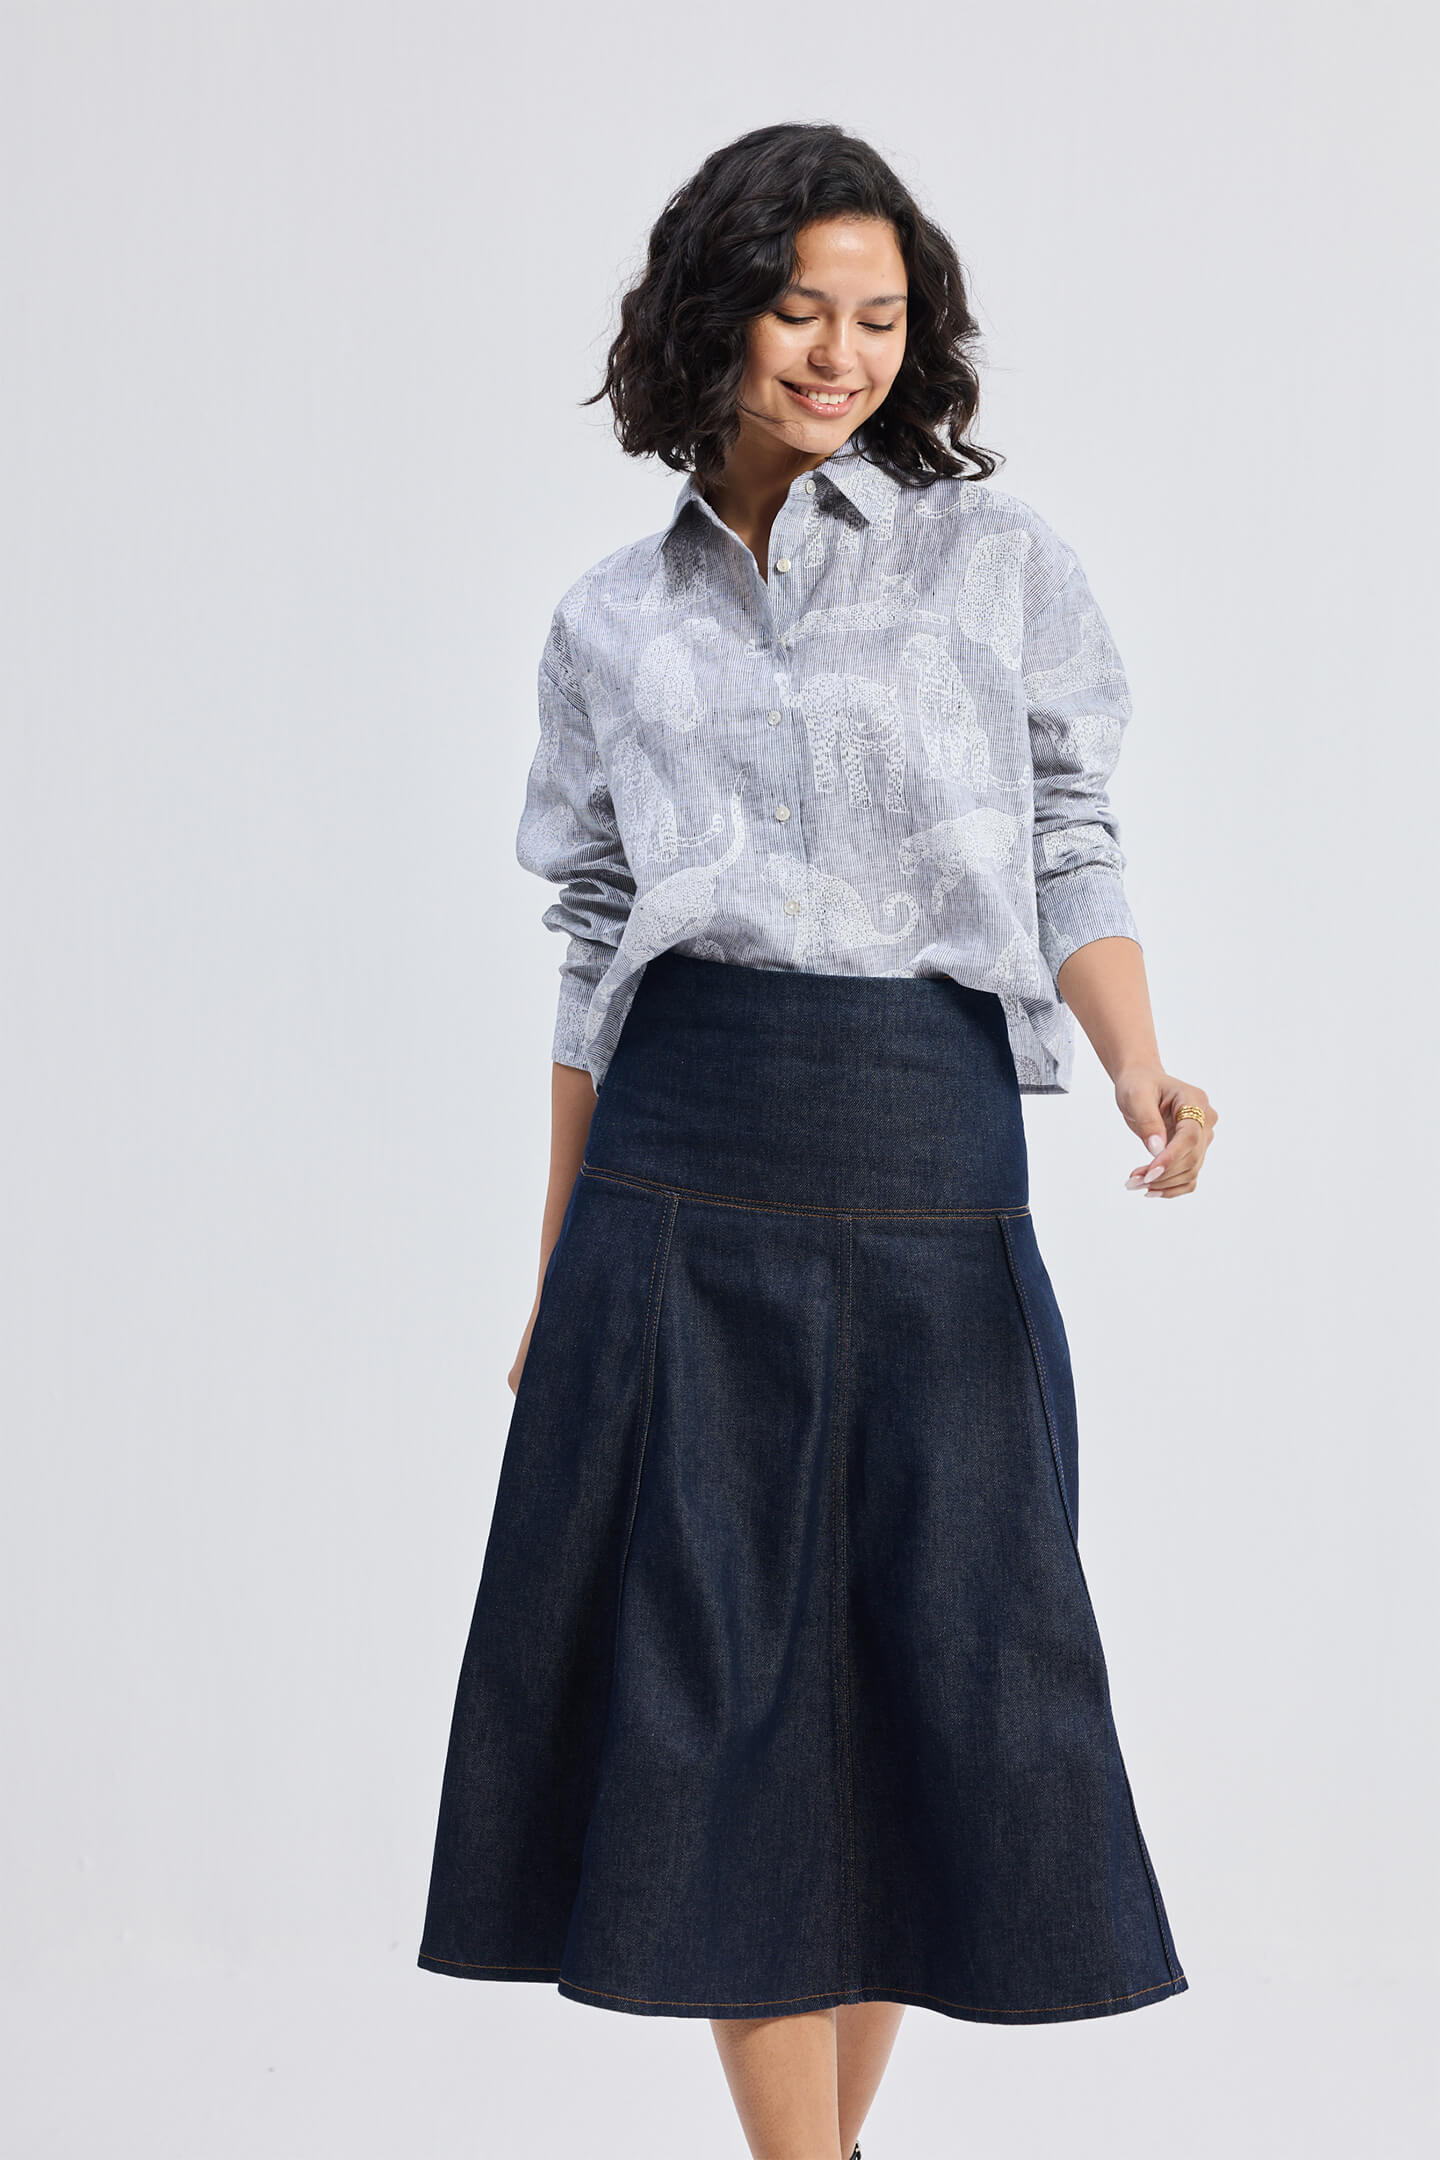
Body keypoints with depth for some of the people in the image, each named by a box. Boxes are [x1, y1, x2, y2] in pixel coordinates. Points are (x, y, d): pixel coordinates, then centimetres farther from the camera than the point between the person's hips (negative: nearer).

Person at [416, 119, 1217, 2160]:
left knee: (945, 1664, 3)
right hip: (676, 1189, 1)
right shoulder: (616, 621, 10)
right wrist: (554, 1274, 11)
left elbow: (1075, 861, 2)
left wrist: (1142, 1072, -18)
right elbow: (595, 954, 12)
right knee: (718, 1682, 0)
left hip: (926, 1165, -1)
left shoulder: (1002, 561, 5)